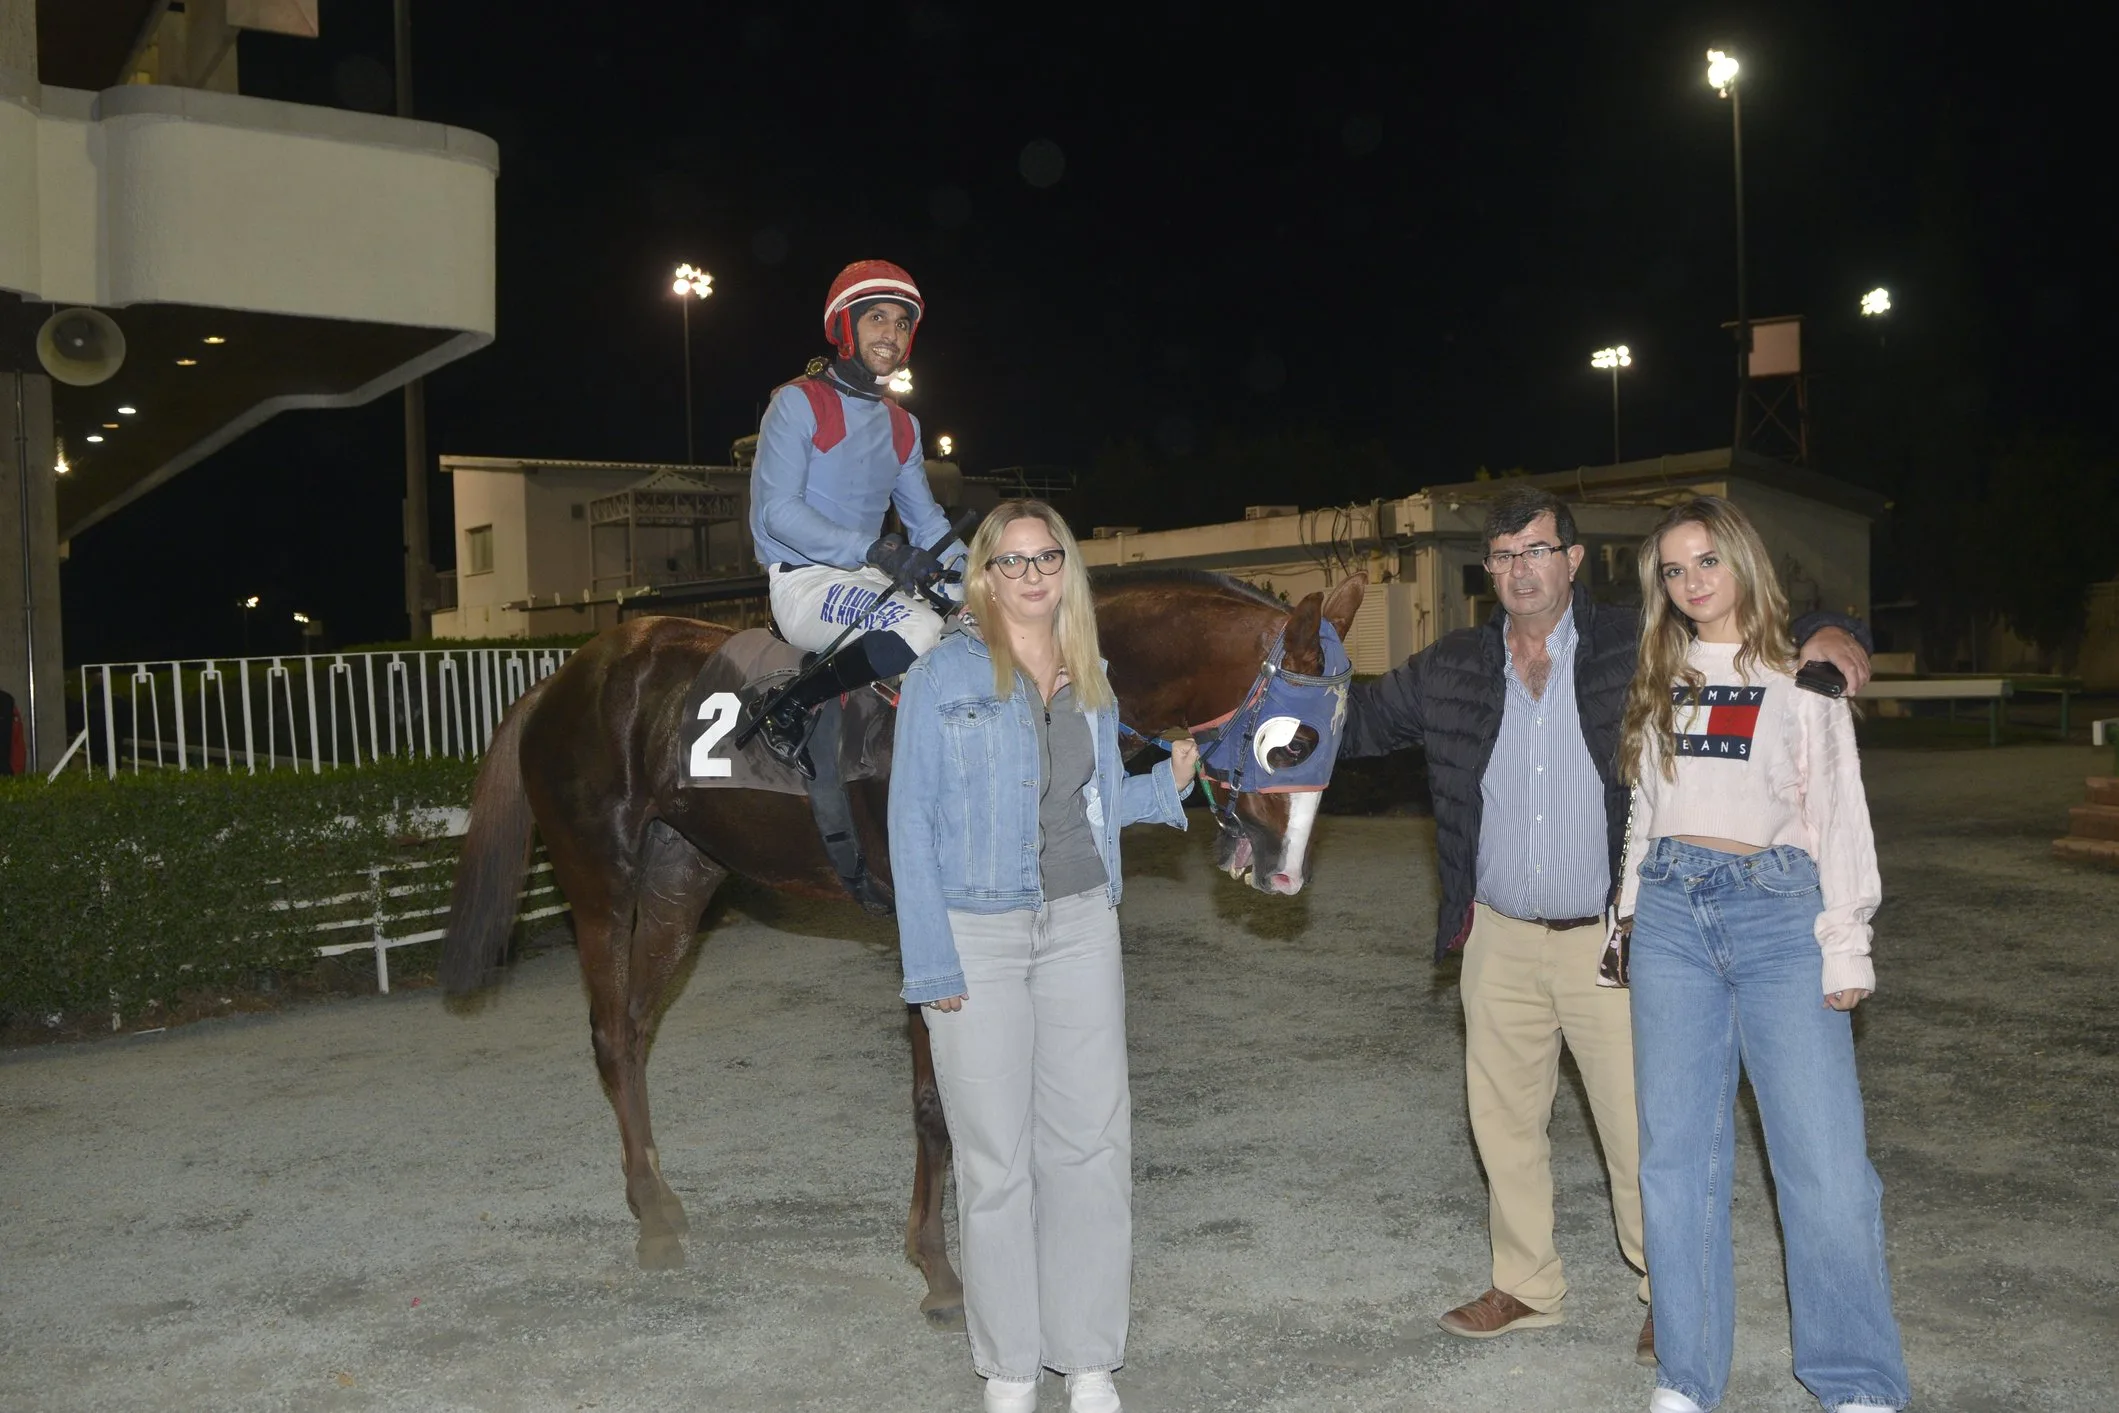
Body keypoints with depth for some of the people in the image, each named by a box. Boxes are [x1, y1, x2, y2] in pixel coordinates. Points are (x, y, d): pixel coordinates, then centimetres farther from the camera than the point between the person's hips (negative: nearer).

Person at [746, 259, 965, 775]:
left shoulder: (902, 426, 17)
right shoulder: (799, 403, -5)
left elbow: (926, 519, 16)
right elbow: (779, 511, -15)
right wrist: (872, 550, -28)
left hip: (871, 580, 7)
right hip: (803, 583, -7)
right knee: (919, 630, -32)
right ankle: (789, 710, -17)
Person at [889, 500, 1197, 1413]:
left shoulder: (1090, 683, 9)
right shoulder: (942, 676, -6)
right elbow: (911, 822, -8)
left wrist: (1168, 784, 5)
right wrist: (932, 963, -12)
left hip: (1082, 927, 4)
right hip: (978, 935, -4)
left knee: (1093, 1146, 7)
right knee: (996, 1159, 5)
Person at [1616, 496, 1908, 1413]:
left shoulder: (1801, 677, 6)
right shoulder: (1657, 684, 16)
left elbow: (1840, 814, 2)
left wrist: (1846, 948, -4)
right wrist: (1628, 916, 13)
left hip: (1780, 909, -3)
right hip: (1671, 911, 3)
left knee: (1824, 1157, -7)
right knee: (1676, 1152, 2)